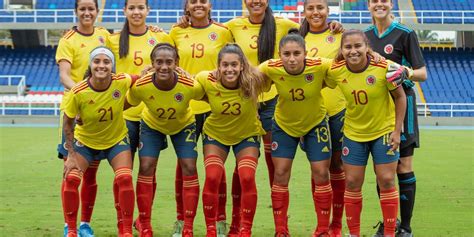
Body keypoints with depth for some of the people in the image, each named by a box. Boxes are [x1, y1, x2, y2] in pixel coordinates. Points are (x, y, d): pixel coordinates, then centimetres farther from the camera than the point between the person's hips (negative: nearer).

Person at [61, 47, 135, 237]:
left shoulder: (122, 82, -24)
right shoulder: (78, 92, -27)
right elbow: (67, 123, -12)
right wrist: (71, 155, -13)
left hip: (117, 140, 0)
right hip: (85, 141, 0)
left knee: (125, 178, -17)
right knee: (71, 178, -15)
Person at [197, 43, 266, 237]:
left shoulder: (253, 82, -30)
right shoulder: (206, 81, -27)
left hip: (247, 134, 0)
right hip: (215, 134, 1)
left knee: (247, 179, -13)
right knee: (212, 178, -11)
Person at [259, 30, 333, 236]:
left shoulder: (321, 67, -31)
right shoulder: (271, 68, -27)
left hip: (315, 124, -1)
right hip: (284, 125, 1)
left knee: (321, 174, 1)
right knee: (280, 174, 1)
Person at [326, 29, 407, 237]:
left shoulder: (384, 68, -23)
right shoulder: (335, 71, -16)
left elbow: (400, 97, -10)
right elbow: (327, 85, 6)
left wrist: (397, 130, -12)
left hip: (384, 131, -2)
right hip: (353, 132, 2)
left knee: (386, 181, -2)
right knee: (352, 183, 4)